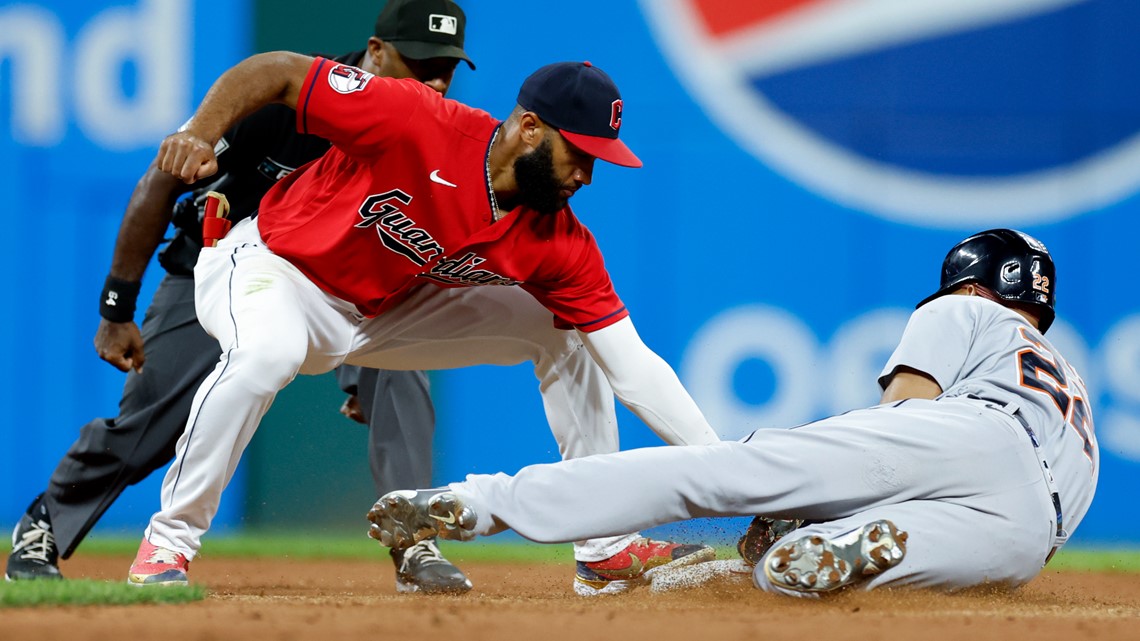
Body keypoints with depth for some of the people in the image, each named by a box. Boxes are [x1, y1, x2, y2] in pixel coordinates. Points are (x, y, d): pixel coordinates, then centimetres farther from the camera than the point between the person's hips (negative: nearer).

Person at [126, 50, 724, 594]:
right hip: (270, 266, -6)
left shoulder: (560, 245, -15)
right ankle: (167, 543, -24)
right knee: (266, 351, -41)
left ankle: (605, 550, 9)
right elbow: (277, 71, -24)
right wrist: (198, 132, -41)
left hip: (387, 314, 6)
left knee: (563, 336, 1)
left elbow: (630, 365, -15)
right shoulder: (414, 122, -31)